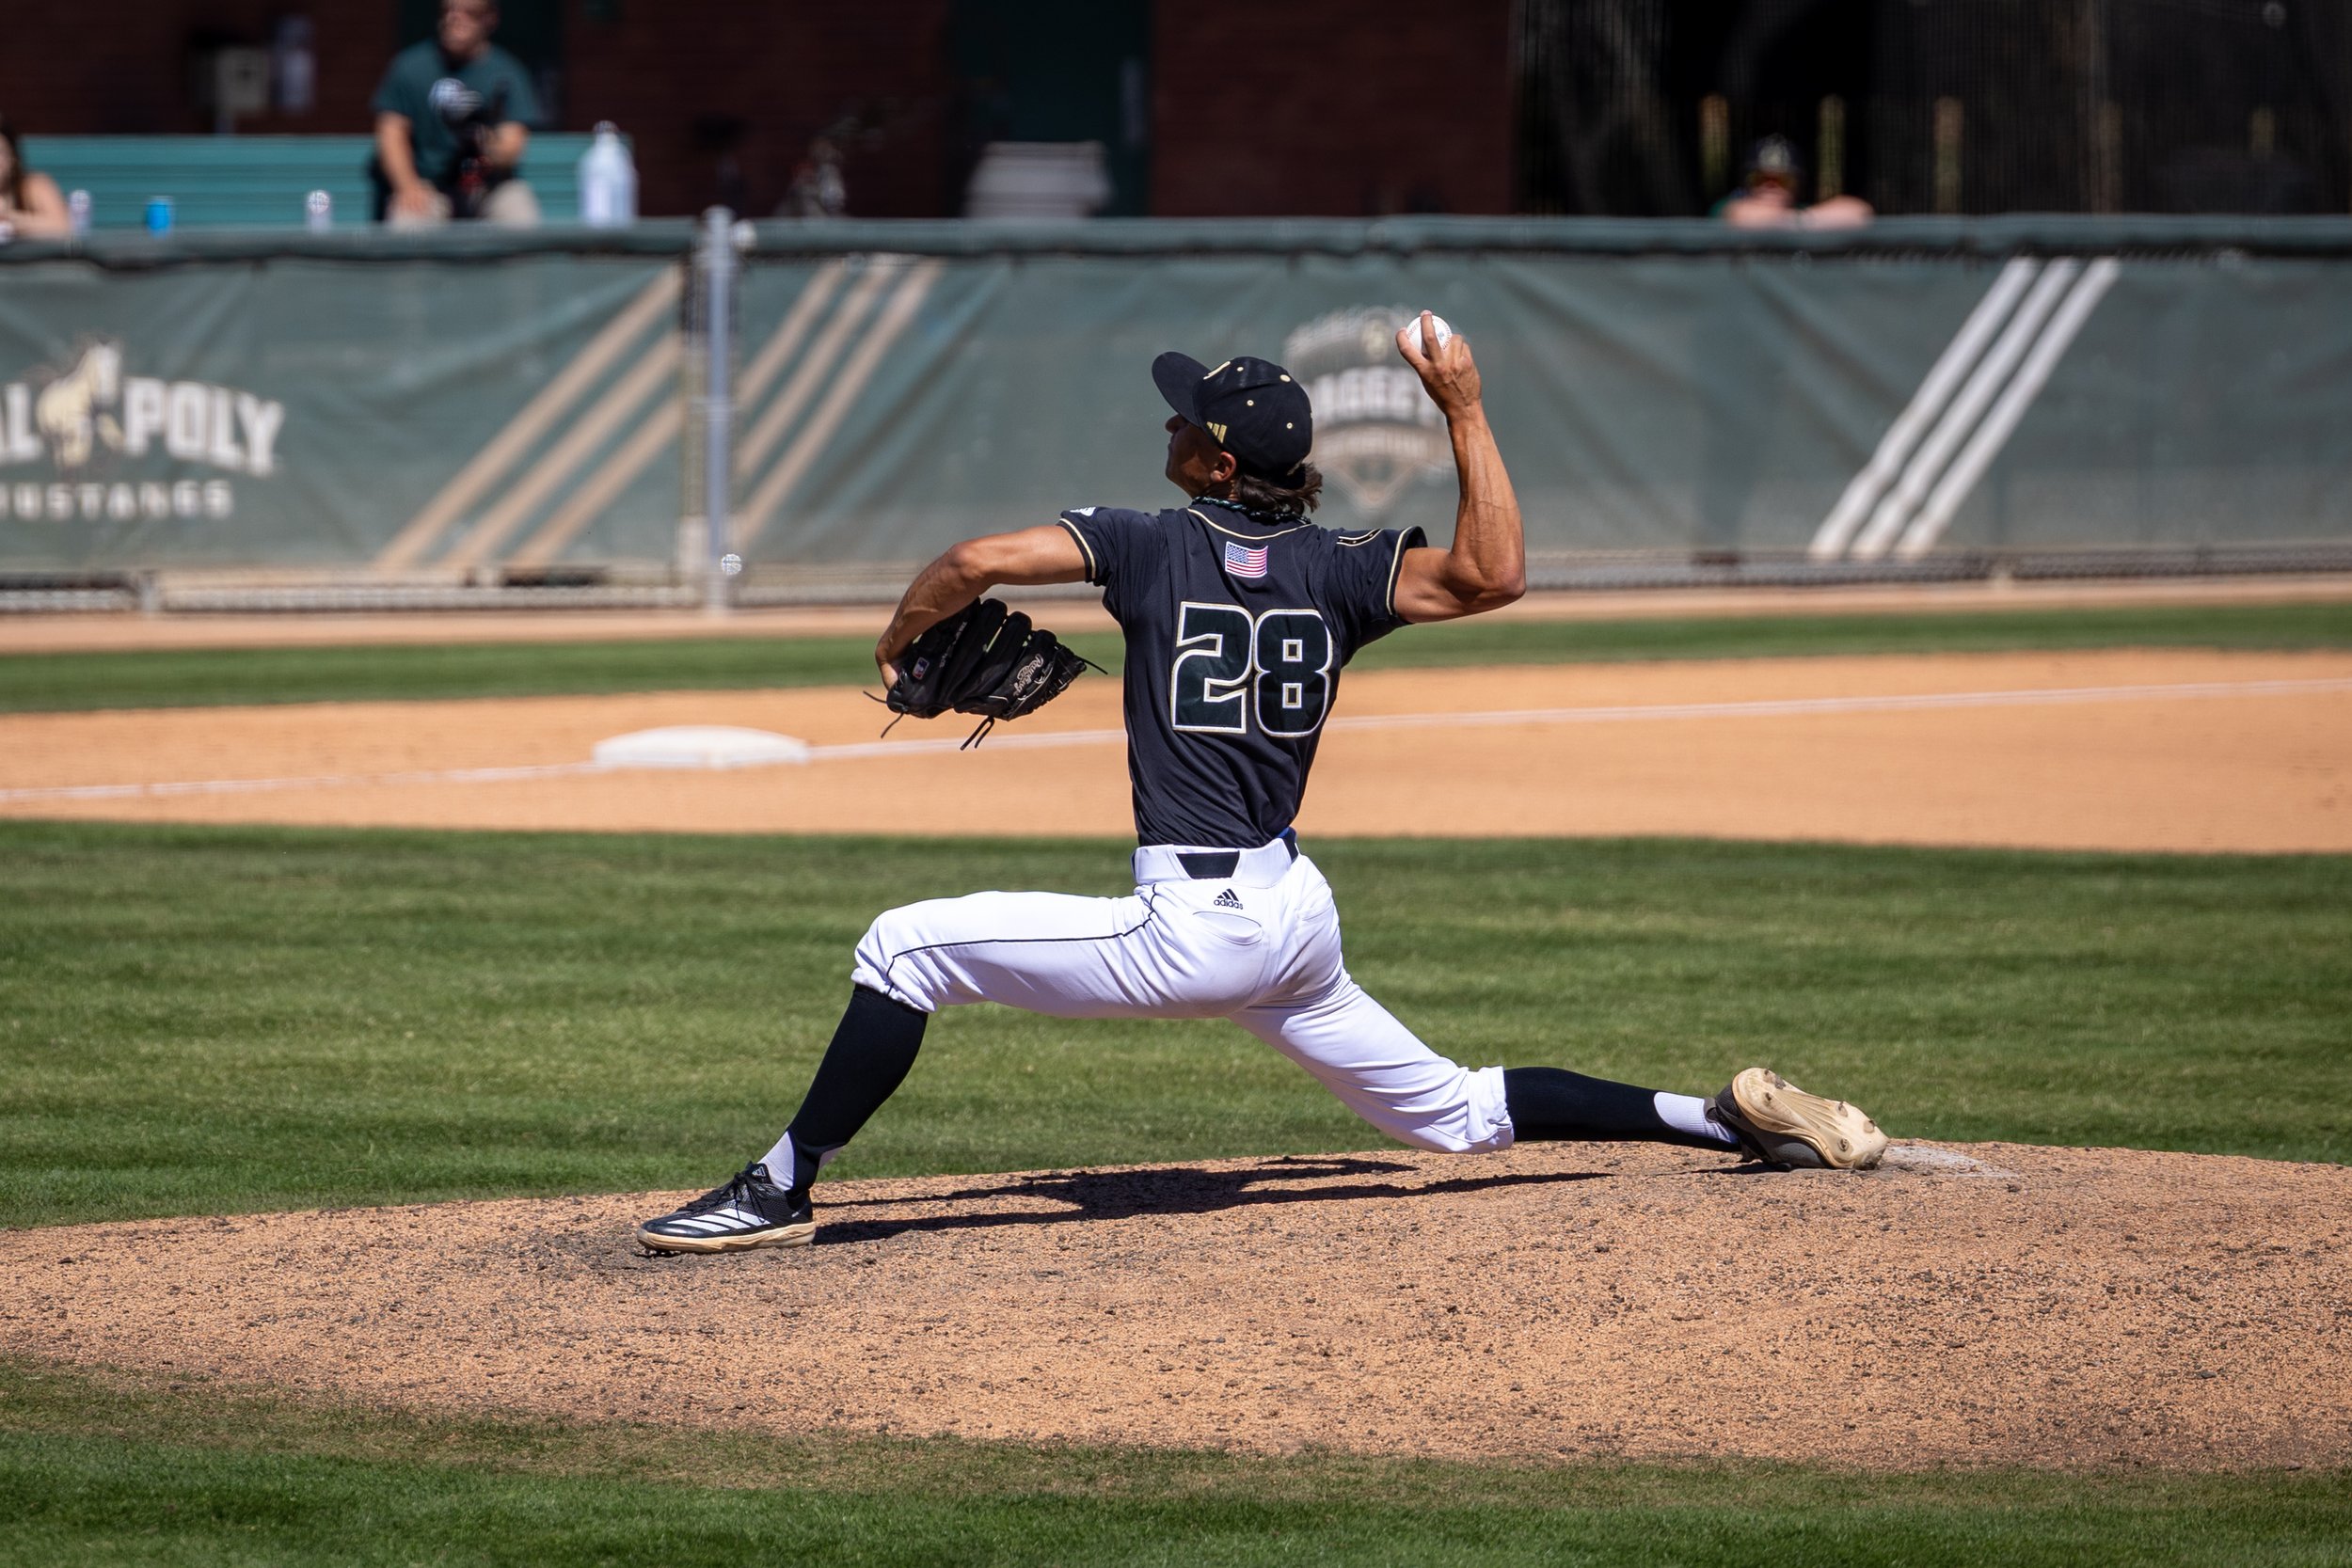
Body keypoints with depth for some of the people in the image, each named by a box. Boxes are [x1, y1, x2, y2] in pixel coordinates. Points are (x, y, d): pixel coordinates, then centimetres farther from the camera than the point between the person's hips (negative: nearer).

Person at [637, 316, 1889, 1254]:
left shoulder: (1157, 545, -5)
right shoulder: (1335, 570, 6)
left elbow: (977, 562, -12)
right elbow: (1492, 574, -7)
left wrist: (902, 637, 9)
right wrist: (1462, 410, 5)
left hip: (1196, 922, -7)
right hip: (1299, 918, 7)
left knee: (904, 947, -2)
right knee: (1458, 1113, 22)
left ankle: (783, 1190, -6)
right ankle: (1725, 1121, 15)